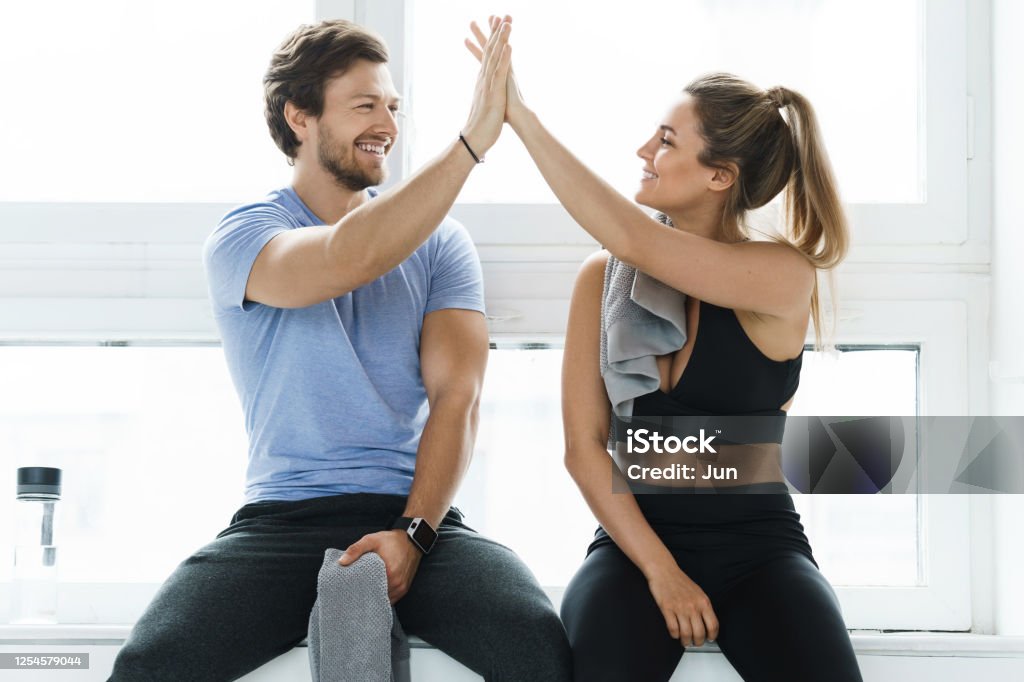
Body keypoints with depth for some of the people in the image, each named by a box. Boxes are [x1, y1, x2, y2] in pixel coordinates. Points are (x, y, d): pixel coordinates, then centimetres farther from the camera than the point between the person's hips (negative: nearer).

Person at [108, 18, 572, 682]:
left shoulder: (441, 241, 12)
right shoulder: (243, 236, 4)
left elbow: (455, 397, 1)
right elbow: (344, 261, -20)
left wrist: (413, 533, -15)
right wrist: (473, 141, -24)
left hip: (418, 516, 1)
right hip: (281, 522, -1)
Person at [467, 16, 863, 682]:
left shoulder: (784, 278, -8)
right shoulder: (604, 276, 2)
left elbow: (634, 240, -22)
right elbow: (583, 445, -1)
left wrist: (521, 115, -19)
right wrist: (660, 571, -12)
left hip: (757, 545, -1)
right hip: (635, 539, 1)